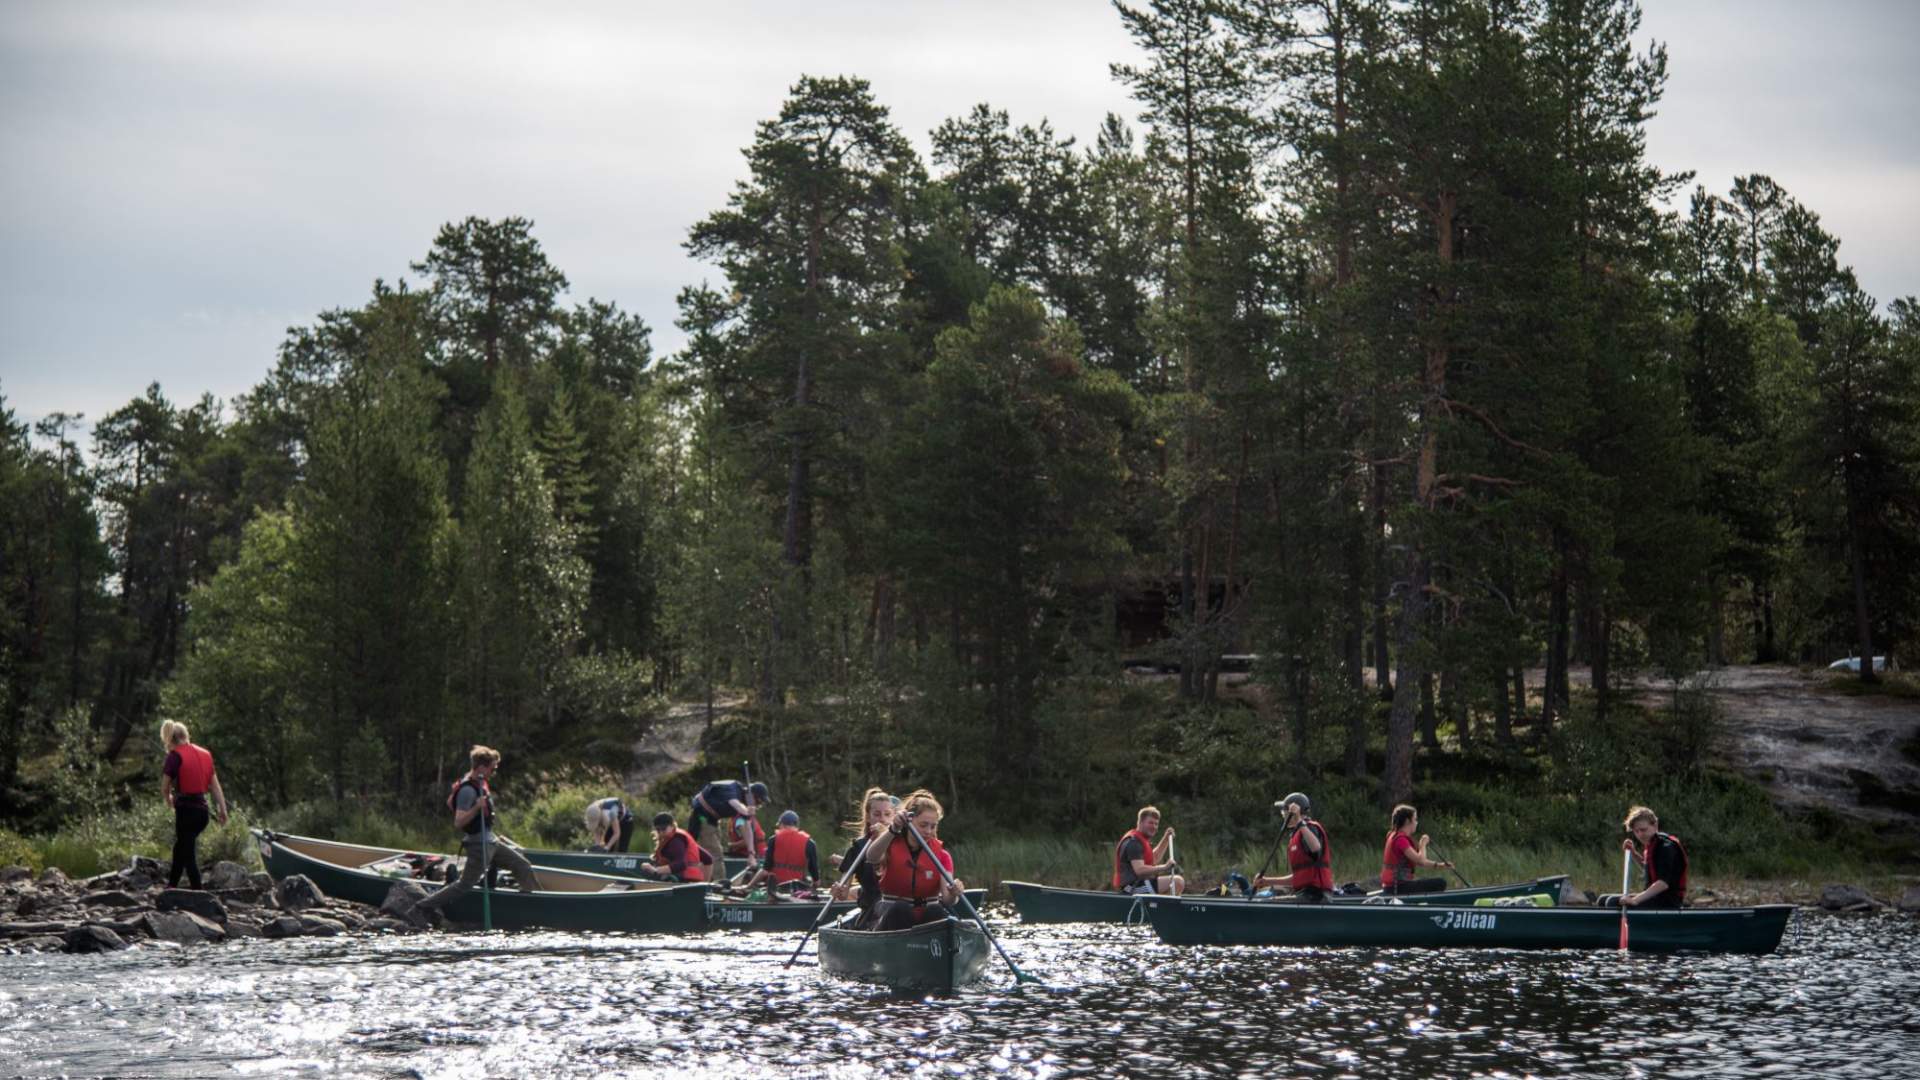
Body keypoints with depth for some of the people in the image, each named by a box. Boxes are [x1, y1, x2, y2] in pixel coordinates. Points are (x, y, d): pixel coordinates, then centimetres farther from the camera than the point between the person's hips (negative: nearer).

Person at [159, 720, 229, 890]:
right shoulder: (204, 754, 10)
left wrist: (169, 800, 16)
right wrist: (223, 810, 9)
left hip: (186, 809, -7)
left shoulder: (175, 756, -9)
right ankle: (171, 887, 34)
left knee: (188, 855, -2)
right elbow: (215, 785, 8)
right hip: (202, 809, 7)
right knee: (180, 848, 23)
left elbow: (164, 789, -5)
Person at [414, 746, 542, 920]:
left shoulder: (479, 784, 7)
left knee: (523, 866, 12)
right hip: (478, 845, -10)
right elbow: (458, 822, -27)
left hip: (489, 842, 10)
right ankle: (422, 908, -2)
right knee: (464, 886, -7)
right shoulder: (468, 790, -24)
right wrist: (477, 807, -37)